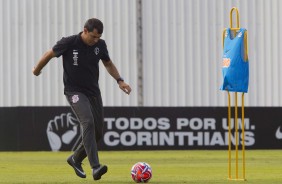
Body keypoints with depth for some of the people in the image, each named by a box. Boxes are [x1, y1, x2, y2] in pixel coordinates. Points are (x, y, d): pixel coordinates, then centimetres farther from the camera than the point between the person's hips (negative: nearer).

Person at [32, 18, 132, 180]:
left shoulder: (100, 45, -2)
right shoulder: (69, 43, -15)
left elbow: (108, 64, 16)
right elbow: (49, 55, 2)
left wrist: (120, 80, 2)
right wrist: (37, 70, 17)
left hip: (93, 92, 6)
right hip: (75, 92, -6)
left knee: (98, 132, 4)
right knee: (88, 122, -27)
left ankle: (76, 159, 30)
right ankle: (95, 167, -35)